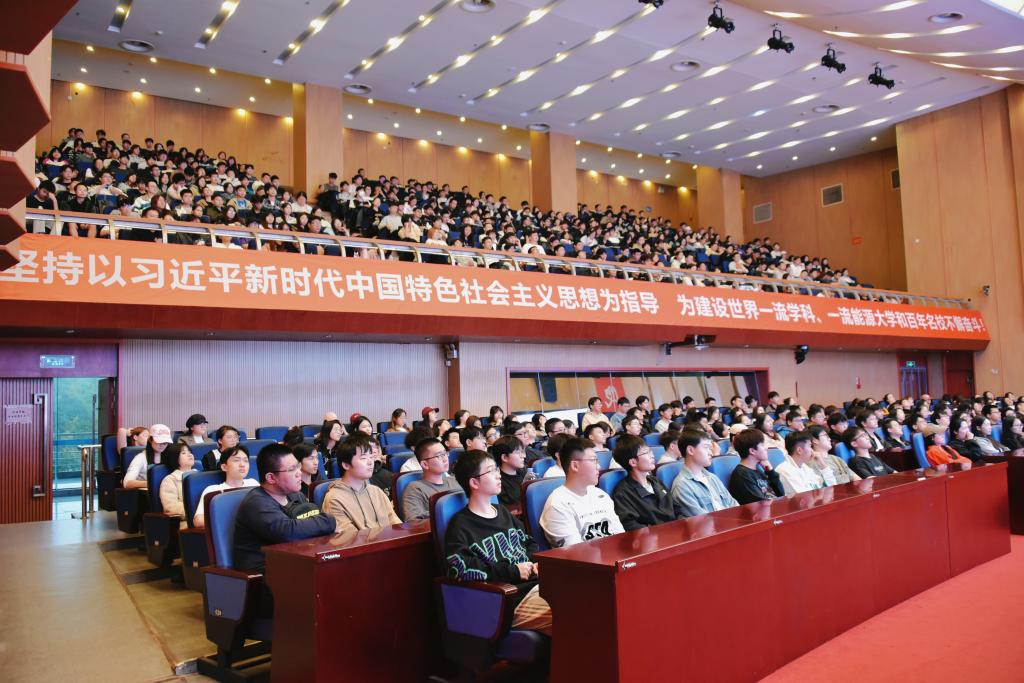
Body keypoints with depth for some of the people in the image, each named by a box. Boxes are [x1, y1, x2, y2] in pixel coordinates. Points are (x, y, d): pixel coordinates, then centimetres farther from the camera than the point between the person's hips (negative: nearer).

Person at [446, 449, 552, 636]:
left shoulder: (502, 512, 23)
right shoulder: (460, 526, -2)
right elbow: (463, 569, -15)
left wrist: (535, 563, 7)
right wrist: (513, 571, -11)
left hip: (537, 584, 8)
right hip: (512, 600, -8)